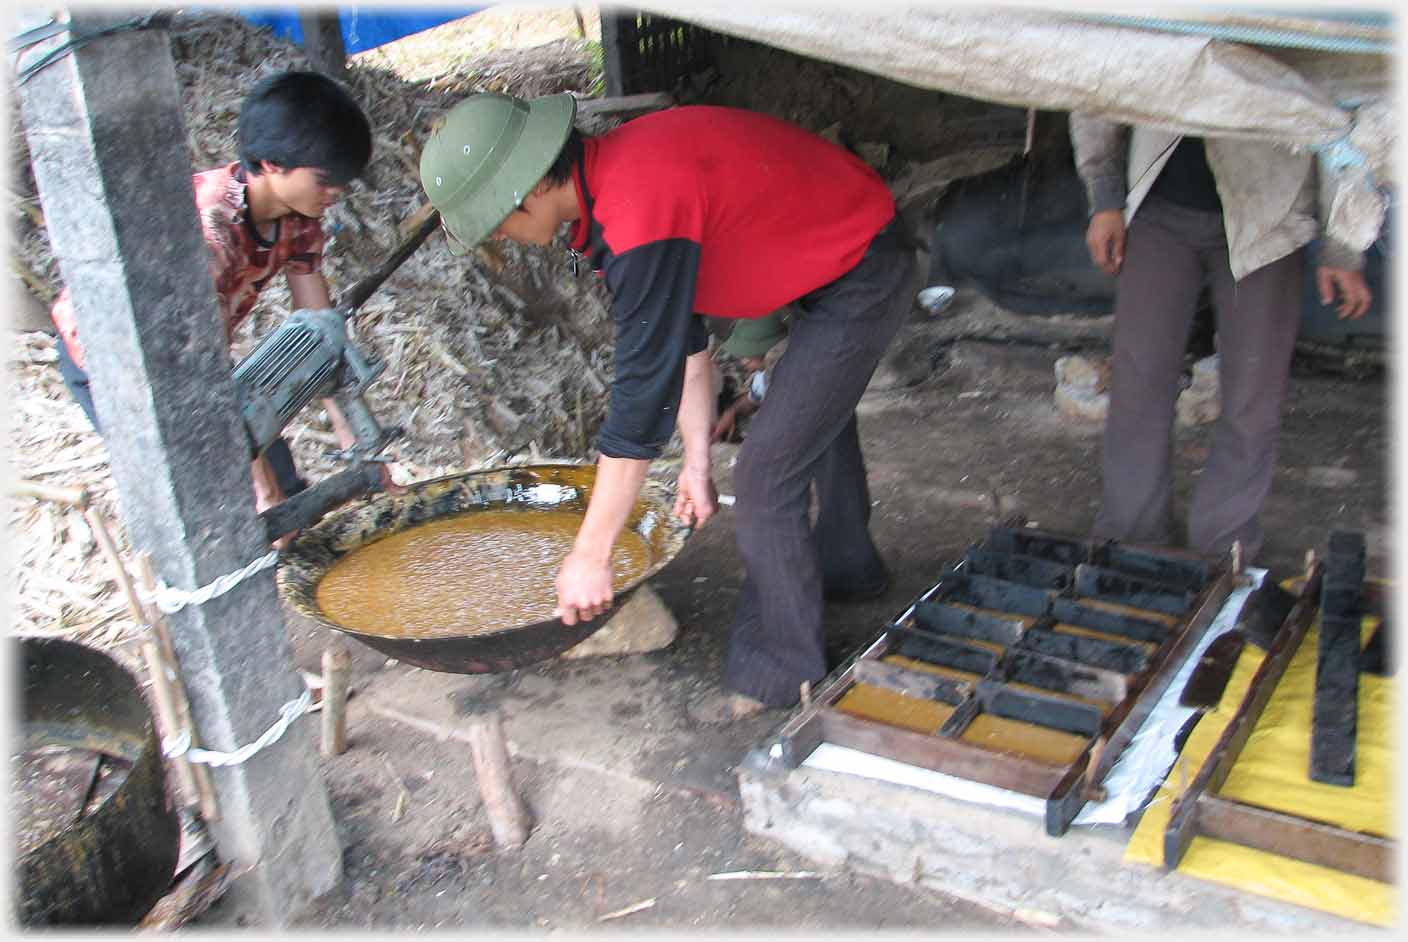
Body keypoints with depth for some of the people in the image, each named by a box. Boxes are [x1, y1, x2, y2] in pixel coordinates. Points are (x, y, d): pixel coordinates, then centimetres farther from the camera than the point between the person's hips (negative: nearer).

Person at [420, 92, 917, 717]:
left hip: (861, 280, -10)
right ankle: (848, 566, 54)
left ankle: (777, 671, 11)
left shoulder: (640, 217, -32)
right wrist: (696, 460, 11)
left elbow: (644, 392, -30)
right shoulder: (614, 176, -1)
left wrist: (590, 556, -22)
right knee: (818, 415, 30)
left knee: (766, 477, -7)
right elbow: (681, 334, 8)